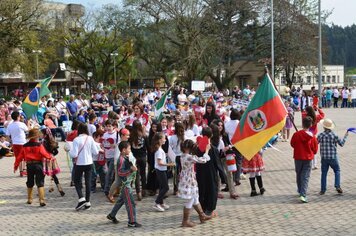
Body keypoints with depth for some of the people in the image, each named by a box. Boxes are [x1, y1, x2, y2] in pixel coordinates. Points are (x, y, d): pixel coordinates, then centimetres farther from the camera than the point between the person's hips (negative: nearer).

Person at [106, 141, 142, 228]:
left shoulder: (126, 158, 10)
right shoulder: (121, 159, -20)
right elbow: (120, 172, -25)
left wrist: (132, 168, 10)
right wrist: (131, 170, -30)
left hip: (127, 183, 10)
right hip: (125, 184, -10)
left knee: (121, 200, 21)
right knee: (130, 203, -6)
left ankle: (112, 215, 35)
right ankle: (132, 222, -1)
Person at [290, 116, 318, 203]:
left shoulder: (296, 134, -12)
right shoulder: (313, 137, -12)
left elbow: (292, 144, 3)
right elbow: (315, 150, -2)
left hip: (298, 158, 1)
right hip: (308, 159, -1)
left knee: (299, 175, 20)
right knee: (305, 177, 0)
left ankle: (300, 191, 35)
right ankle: (303, 195, -12)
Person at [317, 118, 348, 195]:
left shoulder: (321, 135, -7)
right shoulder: (334, 135, -7)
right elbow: (341, 143, 3)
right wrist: (345, 136, 17)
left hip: (324, 158, 1)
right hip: (333, 157, -1)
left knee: (324, 173, 8)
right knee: (337, 171, 16)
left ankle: (323, 190, 9)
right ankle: (337, 186, 2)